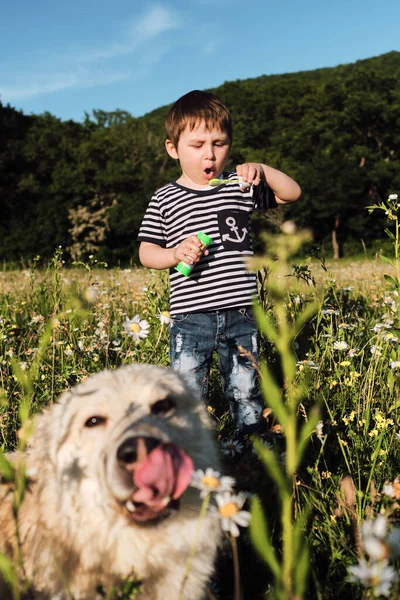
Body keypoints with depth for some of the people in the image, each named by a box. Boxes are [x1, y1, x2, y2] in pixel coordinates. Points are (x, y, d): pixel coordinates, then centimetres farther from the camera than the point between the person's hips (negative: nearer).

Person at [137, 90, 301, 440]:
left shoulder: (240, 187, 6)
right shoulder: (164, 200, 2)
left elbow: (292, 193, 6)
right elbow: (146, 252, 5)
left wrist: (261, 171, -10)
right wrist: (176, 254, -16)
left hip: (241, 316, 2)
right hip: (191, 319, -1)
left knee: (246, 393, 13)